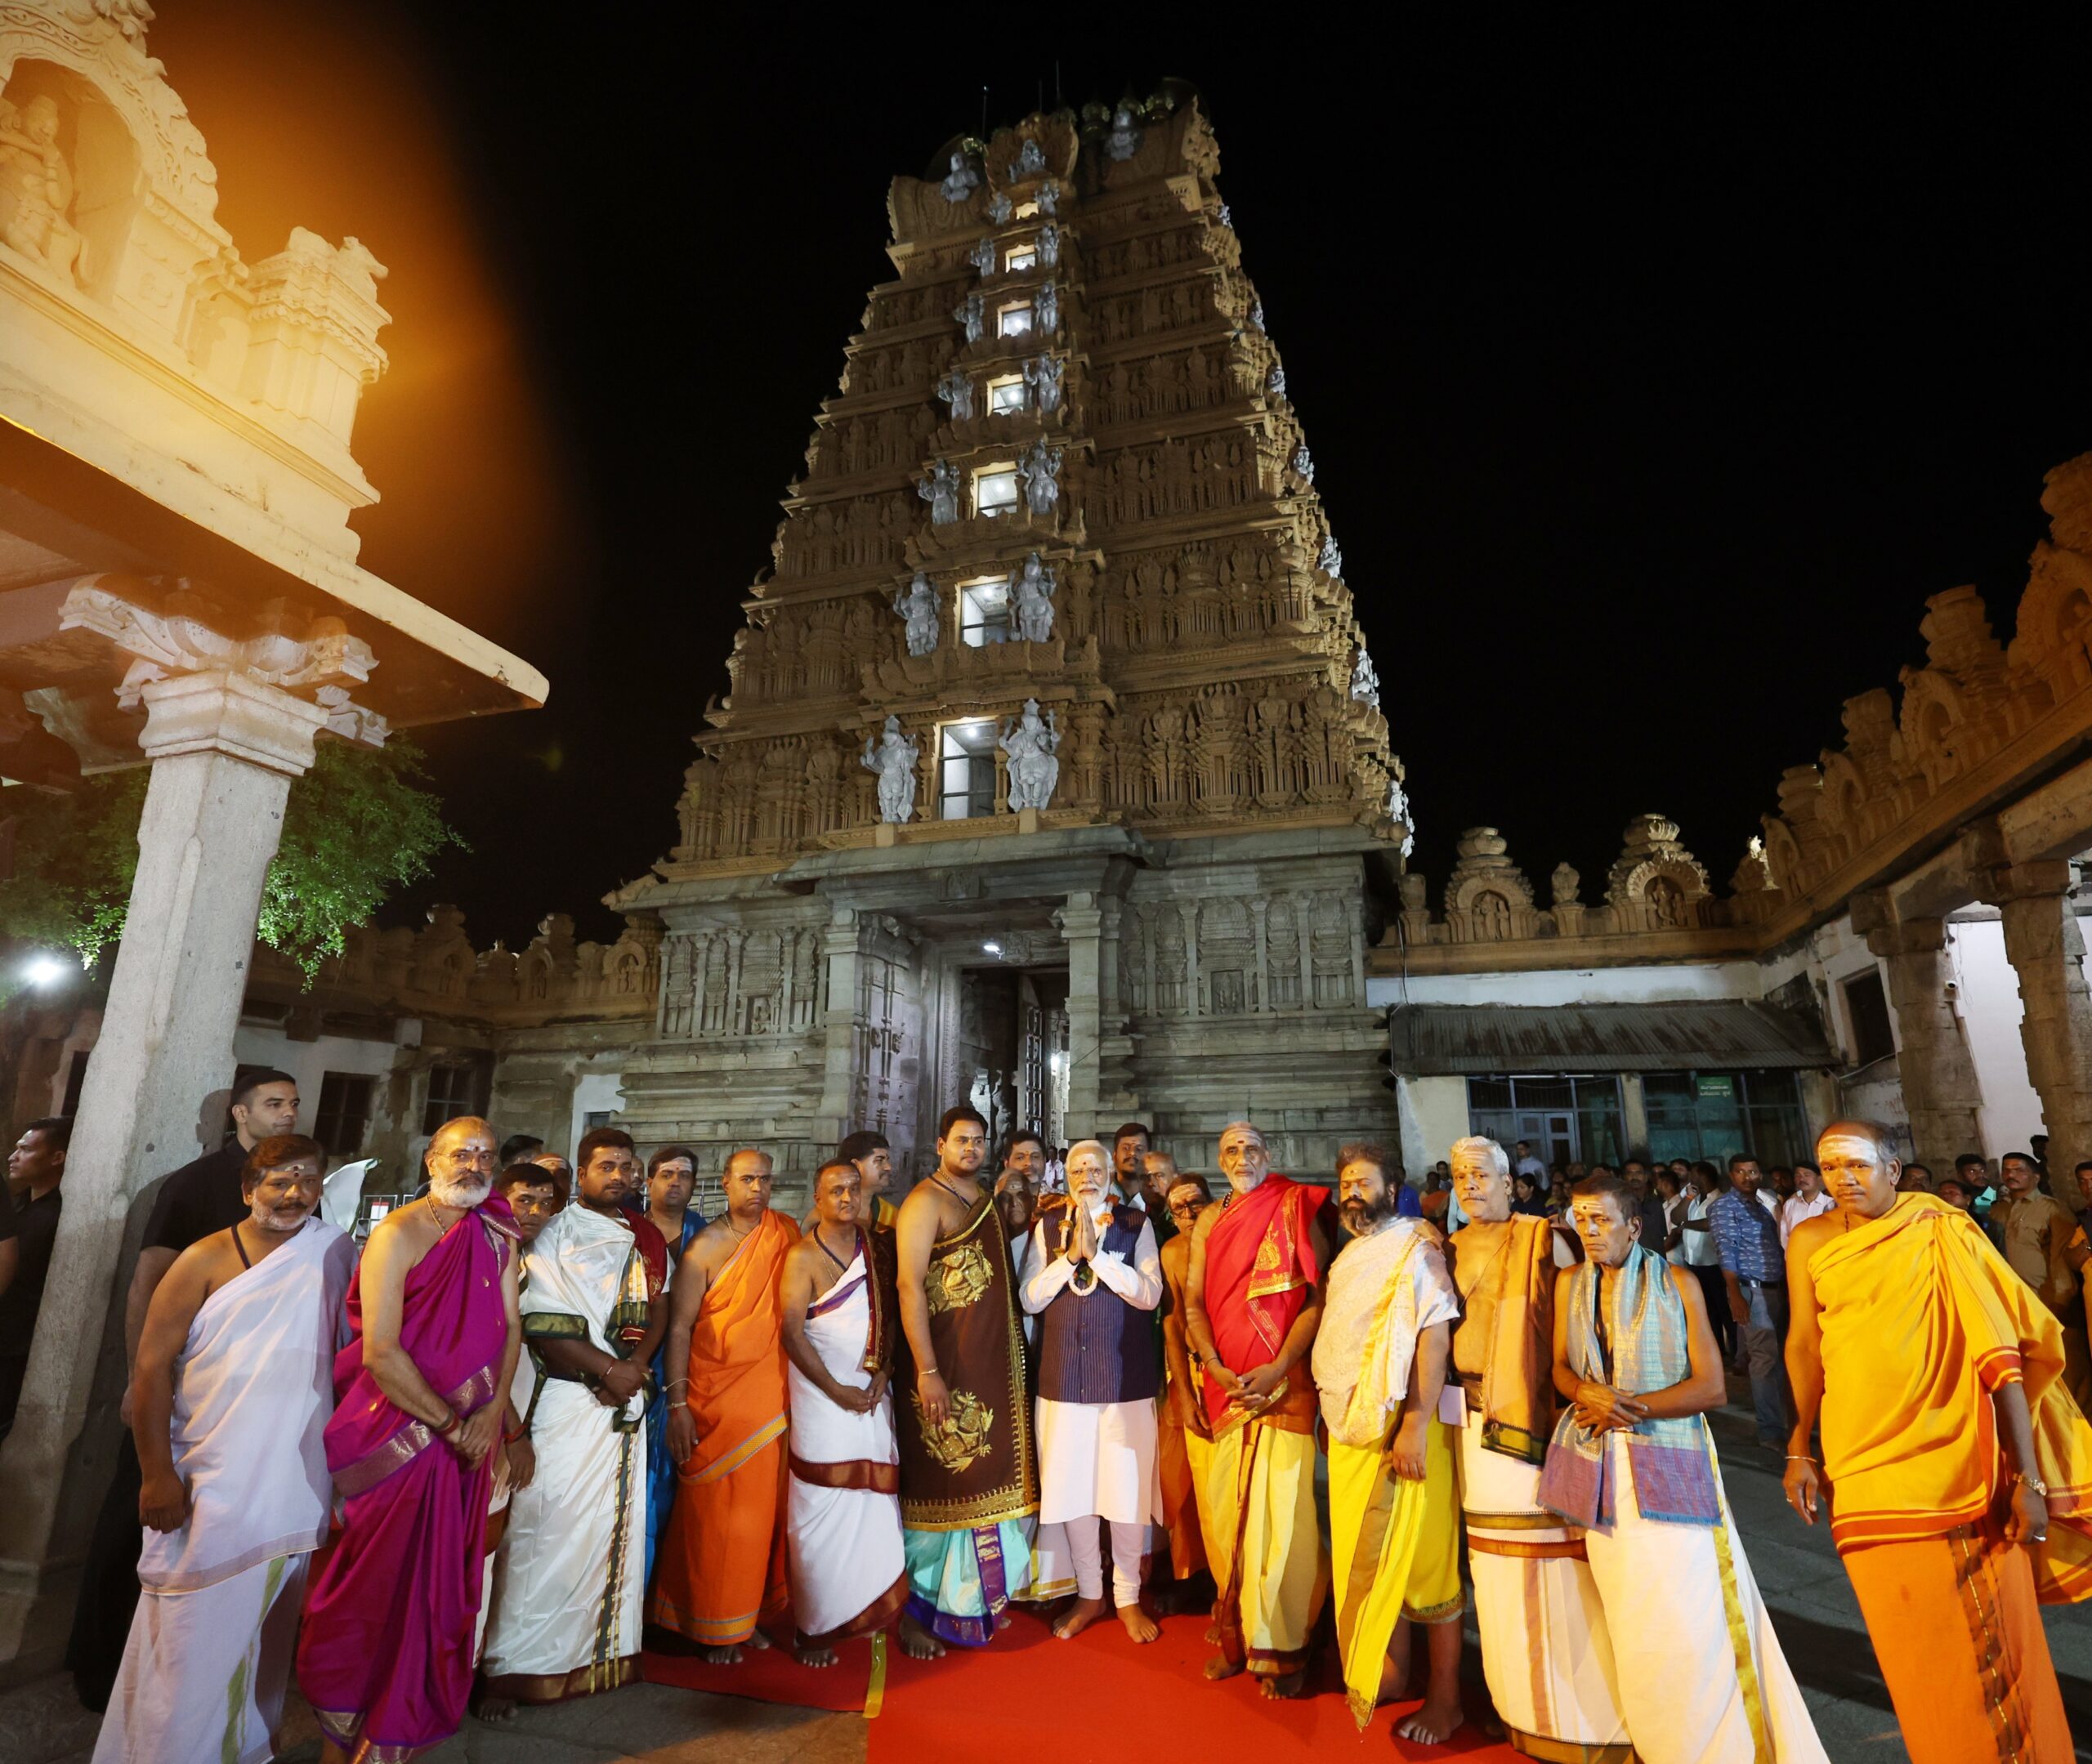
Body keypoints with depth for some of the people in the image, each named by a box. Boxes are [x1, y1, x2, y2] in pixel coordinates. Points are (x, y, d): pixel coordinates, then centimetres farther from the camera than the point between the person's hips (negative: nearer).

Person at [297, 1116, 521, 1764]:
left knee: (441, 1583, 14)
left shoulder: (497, 1238, 4)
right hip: (397, 1435, -5)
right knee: (375, 1585, 6)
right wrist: (450, 1425, -15)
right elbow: (379, 1353, -18)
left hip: (469, 1436, 5)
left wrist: (491, 1415, -9)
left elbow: (509, 1328, 5)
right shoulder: (399, 1233, -14)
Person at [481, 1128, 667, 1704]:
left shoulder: (645, 1237, 12)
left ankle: (609, 1646, 21)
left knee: (620, 1520, 9)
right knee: (549, 1523, -4)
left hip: (627, 1397, 5)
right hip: (568, 1396, -5)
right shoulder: (556, 1235, -4)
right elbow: (543, 1327, -11)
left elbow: (659, 1306, 11)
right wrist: (608, 1368, -13)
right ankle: (513, 1663, 7)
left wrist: (637, 1363, -6)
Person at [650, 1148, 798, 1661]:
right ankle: (713, 1627, 22)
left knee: (762, 1506, 10)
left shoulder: (787, 1234, 3)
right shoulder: (706, 1246, -9)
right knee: (716, 1510, 5)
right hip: (717, 1398, -4)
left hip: (772, 1396, 4)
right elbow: (678, 1326, -8)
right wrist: (678, 1404, -13)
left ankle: (747, 1614, 28)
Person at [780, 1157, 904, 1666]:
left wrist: (883, 1374, -2)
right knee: (821, 1509, 1)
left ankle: (866, 1608, 22)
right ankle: (815, 1627, 15)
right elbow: (792, 1333, -11)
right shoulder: (803, 1255, -7)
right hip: (823, 1394, -4)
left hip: (873, 1395, 4)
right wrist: (838, 1391, -10)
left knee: (873, 1502, 5)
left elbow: (891, 1313, 10)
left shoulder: (879, 1247, 7)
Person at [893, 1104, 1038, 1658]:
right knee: (937, 1487, 1)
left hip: (994, 1365, 8)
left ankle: (974, 1599, 31)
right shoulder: (926, 1201, -10)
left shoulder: (986, 1202, 13)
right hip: (943, 1368, -7)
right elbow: (909, 1286, -17)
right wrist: (926, 1372, -22)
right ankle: (916, 1612, 15)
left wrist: (1013, 1362, 11)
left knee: (984, 1481, 15)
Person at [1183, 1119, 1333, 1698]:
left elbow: (1318, 1297, -6)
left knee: (1282, 1508, -4)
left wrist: (1278, 1368, -14)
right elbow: (1194, 1303, 8)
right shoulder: (1209, 1222, 11)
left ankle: (1282, 1647, 10)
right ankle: (1236, 1633, 22)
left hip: (1284, 1383, -3)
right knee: (1227, 1506, 7)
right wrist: (1215, 1368, -7)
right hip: (1226, 1385, 4)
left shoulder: (1296, 1211, -1)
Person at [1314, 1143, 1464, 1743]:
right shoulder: (1348, 1258, 14)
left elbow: (1435, 1336, -18)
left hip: (1399, 1428, -7)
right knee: (1367, 1559, 14)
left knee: (1419, 1559, 3)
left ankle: (1445, 1696, 18)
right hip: (1350, 1428, 7)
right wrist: (1333, 1417, 15)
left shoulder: (1415, 1250, -10)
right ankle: (1390, 1672, 29)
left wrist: (1416, 1426, -23)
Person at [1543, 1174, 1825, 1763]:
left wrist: (1632, 1406, -13)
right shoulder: (1569, 1283, 6)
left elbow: (1712, 1386, -5)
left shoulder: (1677, 1283, -3)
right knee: (1631, 1620, 9)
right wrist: (1587, 1394, -10)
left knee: (1687, 1617, -6)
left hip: (1670, 1463, -3)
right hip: (1600, 1466, 3)